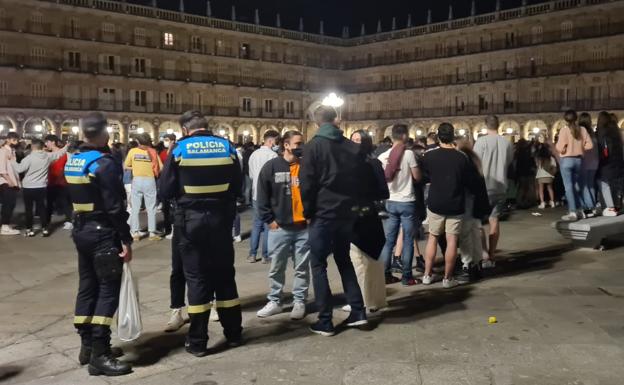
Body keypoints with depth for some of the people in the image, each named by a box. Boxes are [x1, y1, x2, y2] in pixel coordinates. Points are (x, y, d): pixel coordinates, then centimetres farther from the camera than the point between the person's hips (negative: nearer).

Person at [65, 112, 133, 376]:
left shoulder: (72, 162, 9)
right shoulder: (105, 164, -18)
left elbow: (74, 199, 15)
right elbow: (115, 207, -21)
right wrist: (126, 240, -16)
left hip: (81, 231, 9)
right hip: (103, 234, -9)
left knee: (87, 286, 15)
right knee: (108, 290, -4)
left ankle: (87, 345, 25)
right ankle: (99, 355, -5)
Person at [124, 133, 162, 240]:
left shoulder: (132, 151, -1)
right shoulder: (153, 152, -3)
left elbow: (126, 166, 3)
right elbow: (161, 167, -5)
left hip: (137, 180, 1)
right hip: (150, 180, -1)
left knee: (135, 208, 8)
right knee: (151, 208, 6)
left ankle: (135, 232, 9)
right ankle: (152, 233, 6)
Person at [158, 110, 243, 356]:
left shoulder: (179, 149, -6)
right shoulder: (227, 147, 2)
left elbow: (164, 192, -5)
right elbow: (238, 187, 8)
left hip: (191, 220, -2)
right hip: (220, 218, 3)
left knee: (197, 278, 4)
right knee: (224, 275, 13)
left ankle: (198, 342, 10)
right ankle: (233, 333, 22)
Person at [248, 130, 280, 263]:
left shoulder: (254, 154, 8)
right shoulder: (272, 155, -14)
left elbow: (251, 175, 13)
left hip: (256, 194, 6)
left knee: (256, 224, 13)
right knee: (268, 225, 2)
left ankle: (252, 254, 14)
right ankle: (266, 255, 6)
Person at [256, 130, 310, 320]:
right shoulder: (271, 167, -2)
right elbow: (262, 196, -1)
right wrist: (269, 220, -5)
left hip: (304, 227, 1)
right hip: (279, 227, -1)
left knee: (302, 268, 8)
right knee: (276, 268, 9)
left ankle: (299, 302, 20)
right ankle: (274, 302, 22)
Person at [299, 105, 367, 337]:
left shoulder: (314, 146, -7)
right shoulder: (354, 148, 7)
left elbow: (307, 183, -11)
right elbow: (360, 180, 8)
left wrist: (308, 212, 0)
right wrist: (352, 205, 15)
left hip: (323, 213, -5)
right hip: (347, 212, 5)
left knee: (318, 265, 4)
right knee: (344, 260, 19)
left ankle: (325, 321, 4)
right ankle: (358, 312, 16)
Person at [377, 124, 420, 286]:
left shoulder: (383, 156, 1)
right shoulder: (408, 154, -12)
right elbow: (417, 177, -6)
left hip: (390, 202, 4)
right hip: (407, 202, -4)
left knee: (388, 240, 9)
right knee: (408, 241, 3)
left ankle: (386, 275, 12)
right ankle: (407, 276, 7)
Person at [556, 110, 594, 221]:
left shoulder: (564, 129, -11)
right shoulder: (582, 129, 2)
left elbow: (561, 148, -15)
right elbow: (589, 145, 0)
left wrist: (557, 145, 6)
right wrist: (579, 148, 14)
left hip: (566, 160, -5)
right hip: (578, 160, 5)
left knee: (568, 186, -4)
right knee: (576, 185, 16)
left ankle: (572, 212, -8)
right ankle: (579, 211, 19)